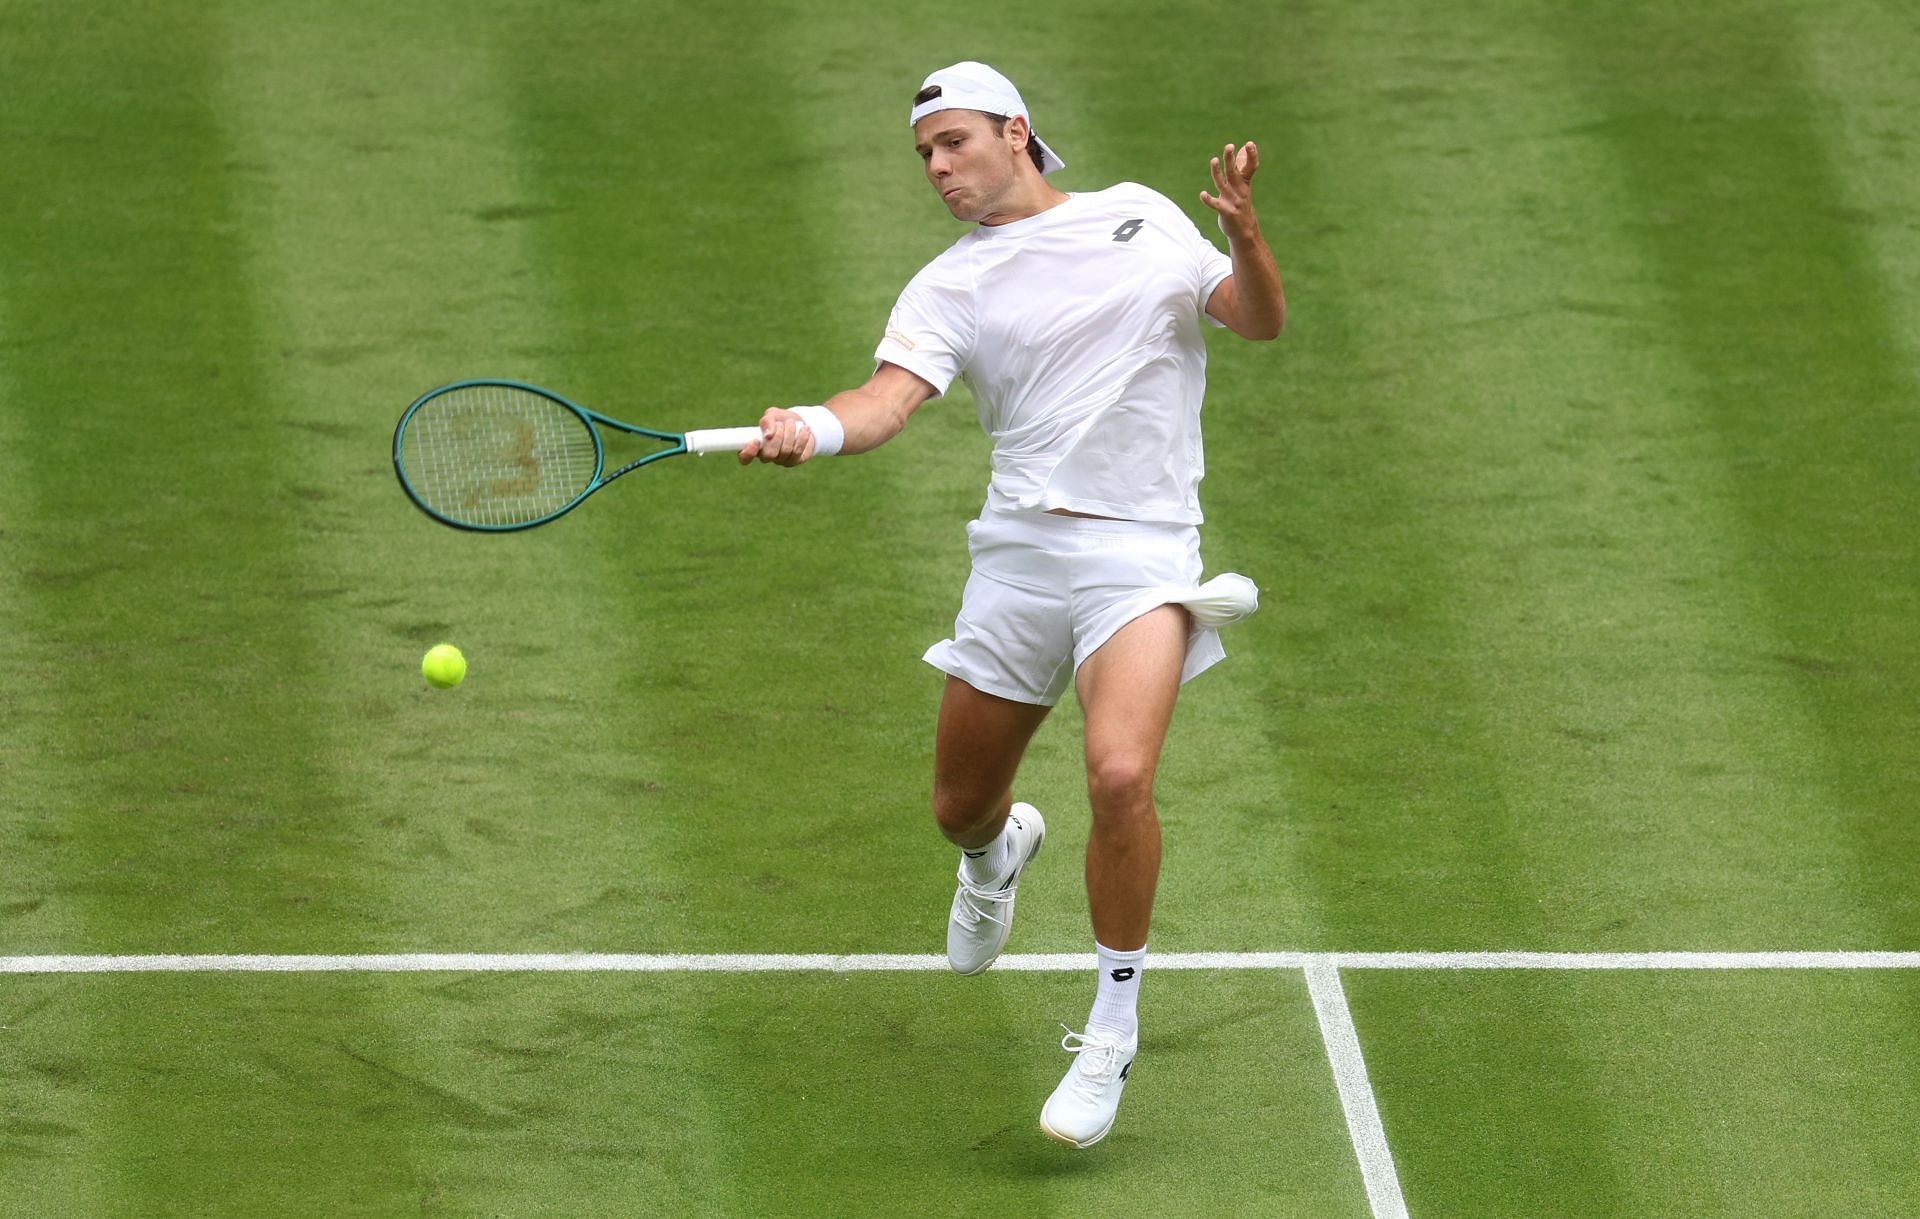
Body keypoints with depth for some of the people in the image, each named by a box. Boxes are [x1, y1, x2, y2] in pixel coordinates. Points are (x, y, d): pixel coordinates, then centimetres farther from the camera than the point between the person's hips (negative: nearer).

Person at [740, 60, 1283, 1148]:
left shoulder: (1140, 218, 11)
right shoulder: (950, 287, 7)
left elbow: (1261, 320, 11)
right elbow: (889, 400, -10)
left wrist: (1245, 234, -9)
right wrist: (811, 430, -32)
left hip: (1140, 548, -2)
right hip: (1018, 552, 2)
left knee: (1121, 776, -25)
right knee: (962, 806, 12)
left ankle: (1113, 1029, -9)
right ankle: (1003, 849, 53)